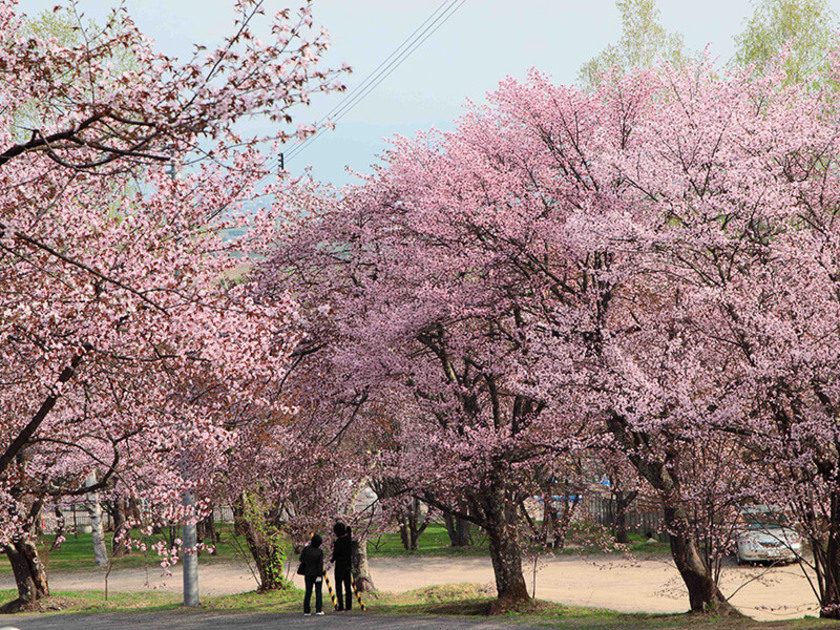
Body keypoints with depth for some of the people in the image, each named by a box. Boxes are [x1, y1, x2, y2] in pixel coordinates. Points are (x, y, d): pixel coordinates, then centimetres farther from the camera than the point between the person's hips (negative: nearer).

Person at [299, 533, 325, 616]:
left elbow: (301, 559, 2)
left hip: (308, 574, 2)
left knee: (308, 592, 8)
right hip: (317, 574, -2)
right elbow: (320, 564, -14)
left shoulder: (306, 549, -8)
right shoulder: (320, 552, -10)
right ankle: (318, 610, 0)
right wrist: (319, 575, -13)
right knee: (318, 591, 6)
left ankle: (306, 611, 6)